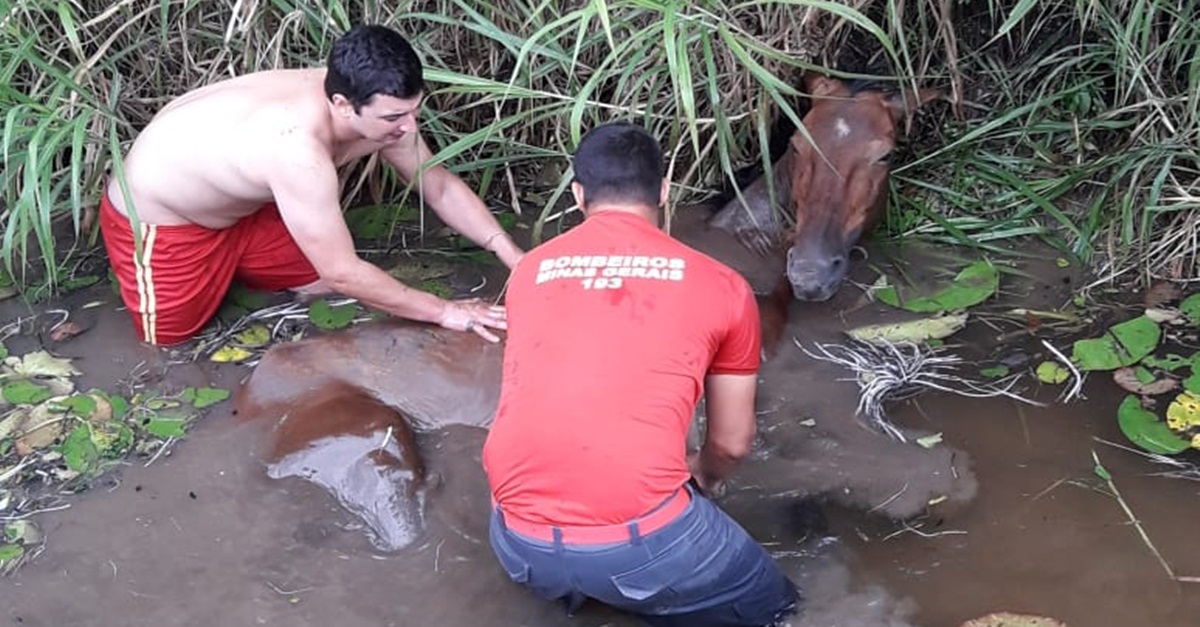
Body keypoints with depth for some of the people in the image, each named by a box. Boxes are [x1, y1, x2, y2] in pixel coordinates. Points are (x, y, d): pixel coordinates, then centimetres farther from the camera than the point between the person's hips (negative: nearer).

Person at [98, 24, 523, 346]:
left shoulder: (376, 108, -19)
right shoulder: (299, 149, -42)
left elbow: (440, 186, -5)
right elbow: (343, 273, -34)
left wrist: (514, 257, -13)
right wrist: (444, 312, -27)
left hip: (237, 208, 7)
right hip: (157, 222, -7)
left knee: (323, 283, 12)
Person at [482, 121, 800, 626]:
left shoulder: (529, 271, 12)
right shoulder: (721, 285, 5)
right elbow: (732, 443, 16)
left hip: (521, 544, 5)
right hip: (641, 543, -4)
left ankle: (566, 582, 10)